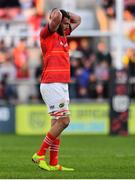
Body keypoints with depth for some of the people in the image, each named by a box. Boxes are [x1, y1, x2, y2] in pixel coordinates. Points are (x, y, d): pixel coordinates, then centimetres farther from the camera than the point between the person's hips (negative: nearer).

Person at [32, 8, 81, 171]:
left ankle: (53, 163, 8)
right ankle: (40, 155, -8)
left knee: (57, 123, 7)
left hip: (62, 86, 9)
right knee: (64, 121, -14)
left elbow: (77, 20, 30)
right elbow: (57, 17, -24)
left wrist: (60, 13, 17)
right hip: (51, 84, -9)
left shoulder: (63, 35, 18)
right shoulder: (47, 34, -6)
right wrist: (56, 13, -2)